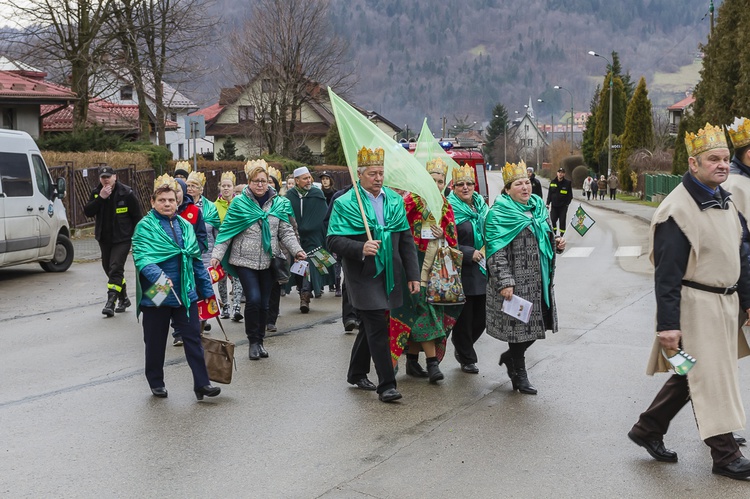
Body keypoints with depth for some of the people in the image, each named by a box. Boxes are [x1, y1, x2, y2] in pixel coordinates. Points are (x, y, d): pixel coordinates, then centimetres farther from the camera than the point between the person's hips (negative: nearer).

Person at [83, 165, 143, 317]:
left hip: (122, 239, -6)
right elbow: (87, 212, -8)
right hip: (104, 238, 6)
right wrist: (101, 198, -20)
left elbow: (137, 216, -4)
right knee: (109, 269, 14)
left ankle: (111, 303, -16)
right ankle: (123, 299, 29)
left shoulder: (127, 193, -10)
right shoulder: (96, 193, 4)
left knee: (115, 269, -15)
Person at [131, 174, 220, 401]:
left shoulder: (185, 226, 10)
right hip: (156, 295, -4)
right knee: (156, 340, 9)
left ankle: (201, 383, 3)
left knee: (193, 337, 1)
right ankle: (156, 383, 25)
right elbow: (142, 257, -20)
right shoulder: (145, 227, -6)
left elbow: (196, 259, 15)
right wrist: (158, 276, -38)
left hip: (186, 293, 4)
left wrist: (207, 289, 14)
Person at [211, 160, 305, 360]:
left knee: (264, 303, 8)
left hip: (267, 261, 3)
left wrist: (296, 250, -9)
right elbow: (226, 231, -3)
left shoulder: (278, 203, 5)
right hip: (245, 261, -3)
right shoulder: (239, 203, -3)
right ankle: (253, 341, 5)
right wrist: (217, 255, -10)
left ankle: (260, 340, 25)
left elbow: (286, 232, 5)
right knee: (253, 299, -13)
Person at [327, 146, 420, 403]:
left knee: (371, 326, 15)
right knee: (377, 326, -10)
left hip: (389, 275, 6)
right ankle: (386, 384, -5)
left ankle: (357, 374, 32)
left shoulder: (395, 201, 9)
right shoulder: (345, 204, -7)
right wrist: (361, 248, -28)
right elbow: (334, 240, -12)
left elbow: (406, 240, 11)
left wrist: (413, 275, 7)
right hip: (363, 276, -5)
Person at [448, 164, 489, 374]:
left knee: (482, 314, 9)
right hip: (462, 272, -6)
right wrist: (469, 253, -18)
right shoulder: (450, 210, -9)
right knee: (464, 316, 1)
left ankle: (461, 346, 34)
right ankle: (467, 359, 17)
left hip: (483, 271, 6)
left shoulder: (481, 206, 12)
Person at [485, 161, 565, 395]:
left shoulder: (538, 208, 13)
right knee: (519, 325, 1)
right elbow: (497, 253, -17)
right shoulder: (499, 214, -11)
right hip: (516, 283, -7)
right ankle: (519, 374, 19)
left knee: (537, 324, 12)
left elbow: (546, 239, 25)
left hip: (539, 281, 7)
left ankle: (510, 356, 36)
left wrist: (557, 244, 3)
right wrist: (504, 282, -23)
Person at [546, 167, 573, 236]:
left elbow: (570, 195, 2)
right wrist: (548, 203, 2)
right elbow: (549, 193, 8)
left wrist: (567, 203, -7)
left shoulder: (567, 183, -1)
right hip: (554, 205, 2)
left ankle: (561, 235, 9)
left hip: (563, 206, -2)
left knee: (562, 221, 0)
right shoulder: (553, 182, 5)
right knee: (553, 220, 0)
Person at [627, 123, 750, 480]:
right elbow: (666, 274, -20)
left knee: (691, 377, 15)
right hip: (695, 306, -9)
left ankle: (647, 428, 29)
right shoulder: (677, 209, -17)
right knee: (709, 377, 0)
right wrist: (667, 324, -21)